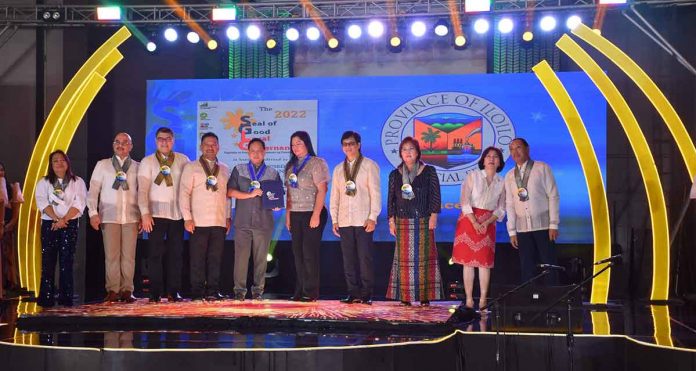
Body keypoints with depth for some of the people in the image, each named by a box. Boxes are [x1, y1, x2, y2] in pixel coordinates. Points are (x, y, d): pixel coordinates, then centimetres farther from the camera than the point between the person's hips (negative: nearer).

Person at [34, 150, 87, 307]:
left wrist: (64, 219, -14)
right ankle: (46, 298, -3)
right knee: (48, 261, -4)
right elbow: (42, 202, -2)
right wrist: (56, 219, -17)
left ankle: (66, 298, -4)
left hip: (70, 224, -1)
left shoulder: (77, 182, 9)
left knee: (66, 261, -5)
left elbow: (79, 203, -3)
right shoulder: (44, 182, 12)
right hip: (49, 224, 1)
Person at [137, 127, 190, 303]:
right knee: (155, 253, -3)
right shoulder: (147, 162, 4)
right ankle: (155, 292, 1)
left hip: (177, 214, 1)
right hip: (156, 213, -1)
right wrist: (145, 213, -11)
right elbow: (142, 189, -2)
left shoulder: (183, 160, 8)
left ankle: (173, 291, 7)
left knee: (176, 253, 2)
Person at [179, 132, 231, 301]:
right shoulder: (191, 167, 5)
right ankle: (198, 292, 3)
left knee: (215, 258, 3)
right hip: (199, 222, -3)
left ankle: (213, 290, 8)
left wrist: (228, 217, 10)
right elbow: (184, 193, 0)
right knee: (198, 258, -2)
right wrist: (187, 218, -7)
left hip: (220, 222, 3)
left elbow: (227, 195, 17)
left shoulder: (225, 170, 15)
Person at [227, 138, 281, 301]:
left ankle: (258, 290, 9)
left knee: (261, 257, 1)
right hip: (242, 222, -1)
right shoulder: (239, 170, 10)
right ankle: (239, 289, 3)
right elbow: (230, 191, 2)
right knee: (241, 256, -4)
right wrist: (250, 195, -9)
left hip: (264, 222, 1)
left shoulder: (273, 173, 12)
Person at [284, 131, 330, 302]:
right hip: (295, 215, 6)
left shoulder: (317, 163, -6)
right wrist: (288, 214, 9)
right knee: (298, 253, 6)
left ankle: (311, 292, -1)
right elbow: (289, 192, 16)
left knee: (310, 253, -6)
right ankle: (300, 291, 12)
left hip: (312, 213, -6)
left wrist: (316, 215, -18)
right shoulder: (291, 166, 14)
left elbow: (322, 190, -12)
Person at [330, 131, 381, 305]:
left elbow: (375, 193, -1)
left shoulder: (369, 165, 3)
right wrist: (334, 219, 8)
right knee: (348, 258, 3)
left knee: (365, 257, -6)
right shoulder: (338, 169, 17)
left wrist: (372, 217, -9)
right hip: (344, 221, 4)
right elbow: (334, 196, 16)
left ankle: (366, 294, 0)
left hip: (364, 220, -4)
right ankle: (353, 293, 8)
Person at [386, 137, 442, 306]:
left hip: (423, 222, -2)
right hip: (403, 222, 2)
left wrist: (434, 215, -8)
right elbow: (391, 199, 10)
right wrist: (391, 220, 4)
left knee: (424, 257, -3)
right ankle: (405, 296, 1)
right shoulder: (395, 175, 10)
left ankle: (424, 295, -1)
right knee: (404, 258, -1)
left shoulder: (429, 171, 4)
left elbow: (435, 195, 1)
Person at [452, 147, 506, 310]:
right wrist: (475, 223, -15)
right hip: (468, 220, -2)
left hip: (488, 224, 2)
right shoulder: (473, 176, 0)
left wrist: (486, 223, -11)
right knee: (468, 261, -3)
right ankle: (469, 299, -1)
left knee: (485, 262, -3)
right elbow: (464, 202, -6)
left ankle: (483, 300, -2)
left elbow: (501, 209, 5)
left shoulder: (502, 183, 7)